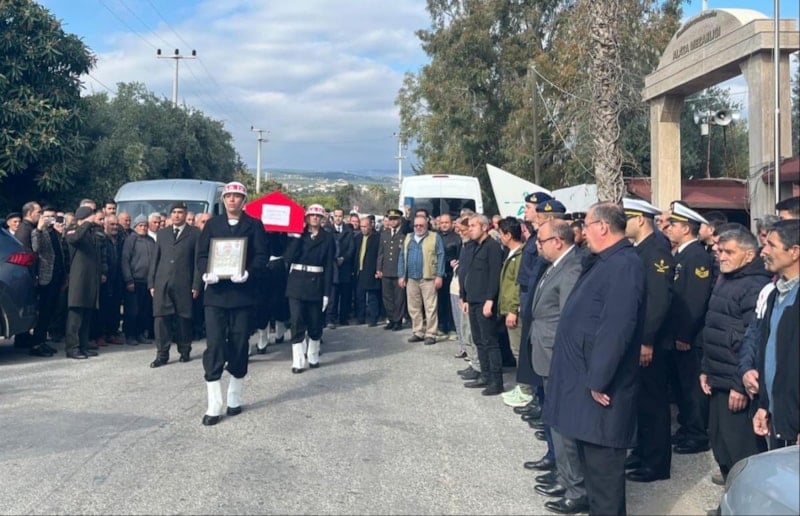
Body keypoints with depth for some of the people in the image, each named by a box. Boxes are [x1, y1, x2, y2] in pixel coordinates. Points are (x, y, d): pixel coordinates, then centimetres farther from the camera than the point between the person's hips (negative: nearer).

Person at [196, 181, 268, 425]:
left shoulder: (254, 225, 5)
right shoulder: (212, 224, 11)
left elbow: (261, 257, -2)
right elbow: (201, 255, 8)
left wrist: (248, 273, -20)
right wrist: (206, 273, -13)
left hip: (242, 293, -1)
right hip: (215, 293, 1)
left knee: (239, 346, 7)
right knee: (214, 346, -5)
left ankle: (235, 399, 22)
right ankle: (214, 406, -3)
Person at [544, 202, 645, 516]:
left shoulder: (624, 265, -19)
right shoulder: (602, 262, 14)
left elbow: (616, 329, -26)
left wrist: (598, 381, -23)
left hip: (599, 384, -10)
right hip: (584, 376, 10)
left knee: (602, 463, 0)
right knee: (590, 458, 19)